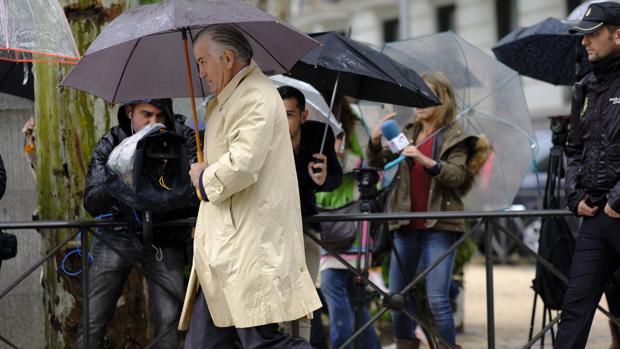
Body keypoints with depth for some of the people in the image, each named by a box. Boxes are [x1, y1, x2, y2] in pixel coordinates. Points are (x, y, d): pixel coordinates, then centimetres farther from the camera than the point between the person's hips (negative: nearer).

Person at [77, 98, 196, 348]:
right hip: (118, 236, 0)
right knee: (92, 323, -6)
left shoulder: (183, 139, -5)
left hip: (164, 240, 0)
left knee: (169, 323, -11)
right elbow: (91, 202, -11)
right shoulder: (110, 144, -3)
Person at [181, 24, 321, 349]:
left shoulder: (256, 97, -12)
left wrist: (204, 178, -5)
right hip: (226, 248, 10)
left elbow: (242, 166, -23)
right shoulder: (228, 100, 20)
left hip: (250, 246, -10)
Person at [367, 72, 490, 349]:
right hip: (406, 226, 5)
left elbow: (457, 175, -11)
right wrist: (375, 140, -7)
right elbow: (377, 163, 13)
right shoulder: (407, 135, 16)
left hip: (439, 226, -5)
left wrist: (425, 160, -26)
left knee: (437, 300, -14)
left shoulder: (455, 138, 2)